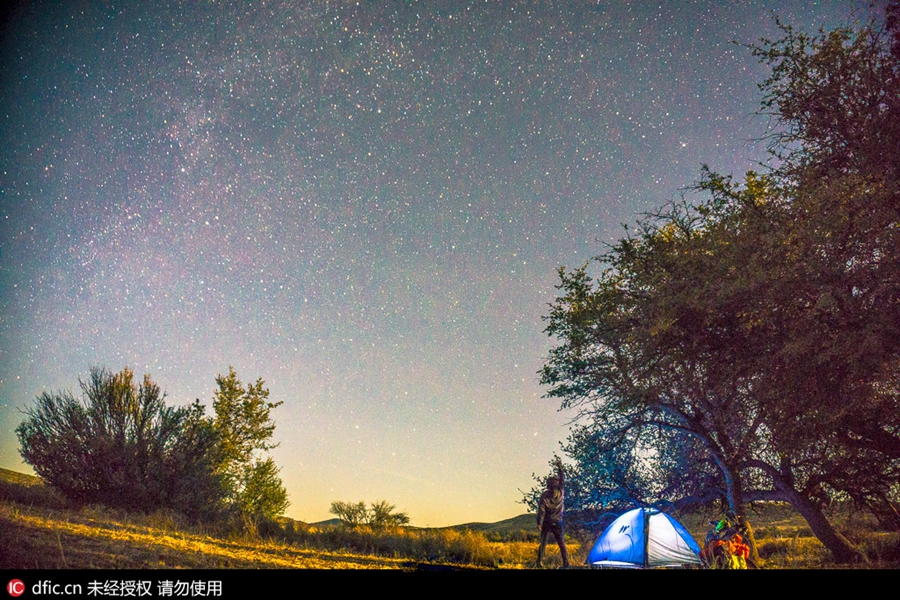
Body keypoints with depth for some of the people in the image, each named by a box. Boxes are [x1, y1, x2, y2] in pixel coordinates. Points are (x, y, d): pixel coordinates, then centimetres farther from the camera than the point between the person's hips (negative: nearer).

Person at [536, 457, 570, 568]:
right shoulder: (560, 492, -7)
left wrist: (539, 523, -10)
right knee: (561, 543, 9)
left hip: (546, 523, -1)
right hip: (557, 523, 1)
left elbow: (541, 510, -15)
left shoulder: (544, 495, -13)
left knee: (543, 543, 6)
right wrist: (559, 467, 13)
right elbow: (562, 479, 6)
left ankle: (540, 562, 1)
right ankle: (566, 563, 5)